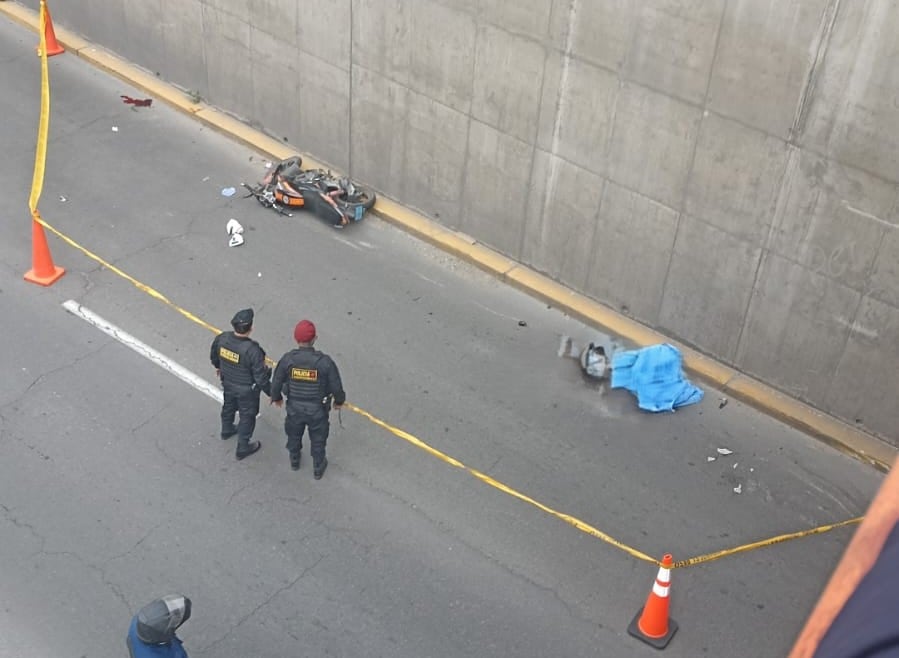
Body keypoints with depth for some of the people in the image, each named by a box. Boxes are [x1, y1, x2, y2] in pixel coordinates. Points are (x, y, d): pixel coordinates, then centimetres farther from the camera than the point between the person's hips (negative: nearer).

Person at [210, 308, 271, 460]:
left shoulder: (222, 338, -21)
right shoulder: (252, 350, -38)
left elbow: (213, 354, 1)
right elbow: (260, 376, -28)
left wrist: (217, 366, 24)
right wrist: (270, 392, -11)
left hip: (227, 383, 5)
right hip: (246, 390, -5)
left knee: (228, 406, 33)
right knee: (247, 416, 19)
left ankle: (227, 430, 61)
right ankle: (242, 448, 36)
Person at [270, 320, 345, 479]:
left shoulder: (287, 360, -23)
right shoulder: (325, 361, -27)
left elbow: (276, 383, -10)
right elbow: (336, 387, -17)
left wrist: (276, 397, 12)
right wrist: (339, 400, 5)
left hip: (294, 408, 2)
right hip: (317, 410, -1)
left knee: (294, 435, 30)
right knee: (318, 440, 24)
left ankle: (294, 461, 55)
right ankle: (318, 469, 44)